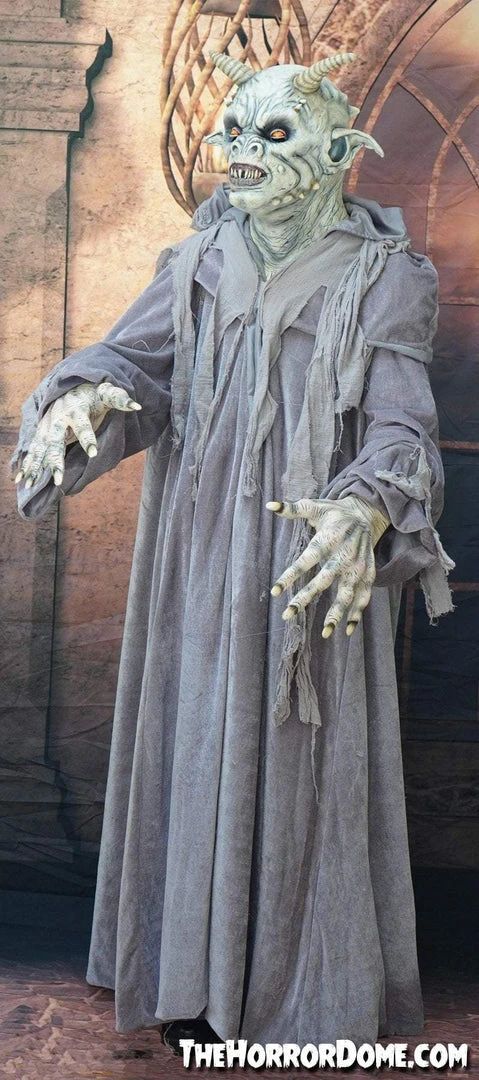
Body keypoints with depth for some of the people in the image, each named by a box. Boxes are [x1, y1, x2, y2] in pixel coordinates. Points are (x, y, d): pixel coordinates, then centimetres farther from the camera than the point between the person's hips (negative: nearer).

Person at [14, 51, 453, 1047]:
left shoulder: (384, 279, -4)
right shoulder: (202, 263, 7)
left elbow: (401, 430, -13)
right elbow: (132, 358, -5)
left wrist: (367, 511, -35)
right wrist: (81, 400, -30)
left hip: (318, 561, -3)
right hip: (201, 557, 4)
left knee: (306, 767, 3)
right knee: (201, 751, 10)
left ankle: (313, 994, 20)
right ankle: (201, 965, 27)